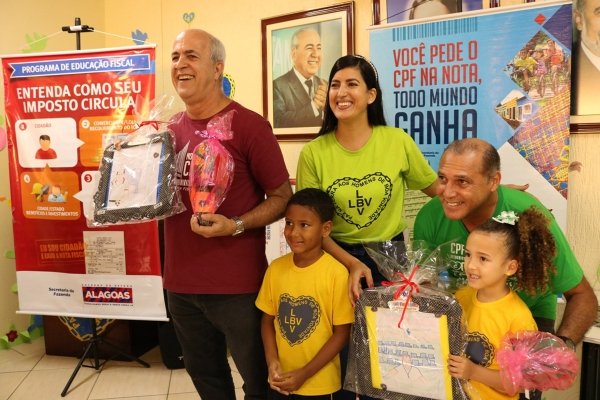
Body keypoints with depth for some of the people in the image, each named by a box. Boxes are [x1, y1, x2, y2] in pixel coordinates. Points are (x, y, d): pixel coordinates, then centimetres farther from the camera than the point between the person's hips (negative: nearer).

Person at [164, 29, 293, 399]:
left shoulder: (249, 124, -12)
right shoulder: (171, 128, 7)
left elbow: (282, 196, -9)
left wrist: (236, 226, -22)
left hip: (237, 284, -6)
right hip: (180, 280, 6)